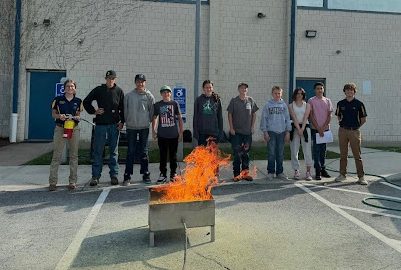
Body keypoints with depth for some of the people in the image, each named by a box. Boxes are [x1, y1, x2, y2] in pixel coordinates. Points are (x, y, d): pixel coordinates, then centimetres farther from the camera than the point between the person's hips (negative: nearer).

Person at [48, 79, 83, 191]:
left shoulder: (78, 101, 8)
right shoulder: (58, 99, 4)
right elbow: (53, 114, 8)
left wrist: (76, 117, -10)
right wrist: (59, 116, -13)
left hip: (74, 129, 2)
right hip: (60, 128, -2)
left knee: (74, 155, 5)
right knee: (56, 155, -3)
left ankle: (72, 181, 13)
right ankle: (52, 182, 4)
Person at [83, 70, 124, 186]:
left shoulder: (119, 91, 7)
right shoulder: (98, 90, 5)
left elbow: (122, 108, 9)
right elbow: (86, 102, 12)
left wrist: (122, 121, -1)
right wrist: (93, 111, 0)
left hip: (115, 125, 1)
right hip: (101, 124, -1)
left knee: (114, 151, 7)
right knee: (98, 151, 1)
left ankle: (114, 175, 14)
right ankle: (95, 176, 7)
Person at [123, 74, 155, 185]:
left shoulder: (149, 96, 3)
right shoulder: (129, 96, 3)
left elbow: (152, 111, 7)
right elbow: (125, 110, 6)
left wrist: (148, 121, 4)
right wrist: (127, 121, 4)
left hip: (144, 127, 0)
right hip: (131, 127, 0)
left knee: (144, 152, 6)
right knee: (130, 152, 2)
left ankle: (145, 174, 16)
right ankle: (127, 176, 7)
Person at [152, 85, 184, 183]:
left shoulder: (175, 103, 2)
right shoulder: (157, 105, 4)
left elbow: (179, 118, 6)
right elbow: (154, 118, 12)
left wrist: (181, 131, 3)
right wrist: (153, 131, 6)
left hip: (173, 134, 0)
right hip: (162, 134, 1)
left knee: (173, 155, 8)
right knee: (163, 155, 6)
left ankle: (173, 174, 19)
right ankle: (163, 174, 15)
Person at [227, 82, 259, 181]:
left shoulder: (250, 100, 6)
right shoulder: (234, 100, 0)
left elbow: (254, 114, 12)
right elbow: (230, 115, 0)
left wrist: (253, 126, 4)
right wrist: (231, 128, -6)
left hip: (248, 131, 3)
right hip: (236, 132, -2)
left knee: (246, 153, 9)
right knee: (237, 154, 0)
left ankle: (245, 173, 18)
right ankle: (236, 174, 8)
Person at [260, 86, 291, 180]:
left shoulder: (284, 105, 7)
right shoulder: (268, 105, 1)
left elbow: (287, 118, 9)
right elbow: (264, 118, 0)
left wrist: (288, 132, 3)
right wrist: (265, 132, -6)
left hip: (282, 132, 2)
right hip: (271, 132, -2)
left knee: (280, 154, 7)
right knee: (271, 153, 0)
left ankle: (280, 172, 17)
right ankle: (271, 172, 10)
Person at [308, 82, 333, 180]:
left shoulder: (328, 101, 10)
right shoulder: (311, 101, 0)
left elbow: (329, 116, 6)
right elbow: (311, 116, -5)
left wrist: (323, 127, -7)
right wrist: (318, 128, -10)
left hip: (325, 129, 3)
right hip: (315, 129, -3)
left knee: (323, 150, 10)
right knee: (316, 150, -3)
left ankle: (323, 169, 19)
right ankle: (318, 171, 0)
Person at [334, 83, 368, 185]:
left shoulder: (359, 104, -1)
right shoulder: (340, 103, 6)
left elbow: (363, 119, 4)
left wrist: (356, 126, 3)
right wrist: (343, 124, 7)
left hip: (354, 131, -3)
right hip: (343, 131, 3)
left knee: (357, 155, -2)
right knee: (343, 154, 9)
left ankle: (361, 177, 3)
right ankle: (342, 174, 18)